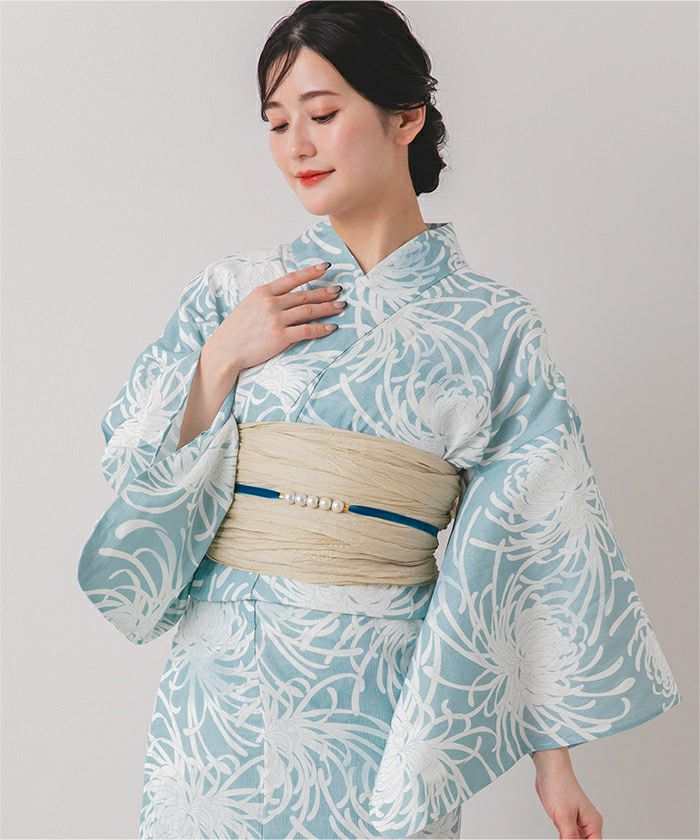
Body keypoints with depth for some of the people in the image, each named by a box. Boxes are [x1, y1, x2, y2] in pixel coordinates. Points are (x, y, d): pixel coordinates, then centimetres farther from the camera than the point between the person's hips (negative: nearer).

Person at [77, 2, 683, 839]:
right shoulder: (234, 293, 3)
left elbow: (542, 545, -2)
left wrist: (556, 756, -4)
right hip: (225, 677, 2)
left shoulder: (495, 326, -3)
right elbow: (134, 476, 3)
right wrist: (220, 361, -11)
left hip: (386, 696, -1)